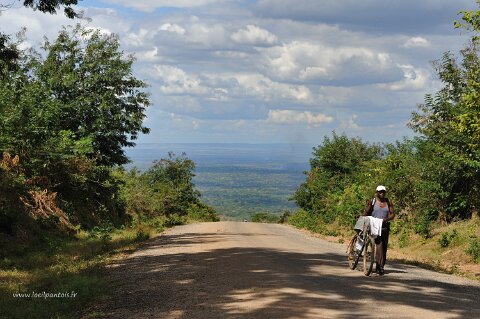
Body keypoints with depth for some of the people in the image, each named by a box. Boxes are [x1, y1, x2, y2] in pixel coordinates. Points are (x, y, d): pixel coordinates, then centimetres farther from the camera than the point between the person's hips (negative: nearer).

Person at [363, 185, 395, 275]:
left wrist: (386, 219, -15)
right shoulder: (372, 201, 2)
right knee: (379, 244, -19)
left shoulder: (388, 202, 8)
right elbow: (366, 212, 6)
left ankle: (381, 265, 17)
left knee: (384, 246, 6)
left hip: (385, 226, 4)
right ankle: (380, 265, -22)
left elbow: (392, 214, 3)